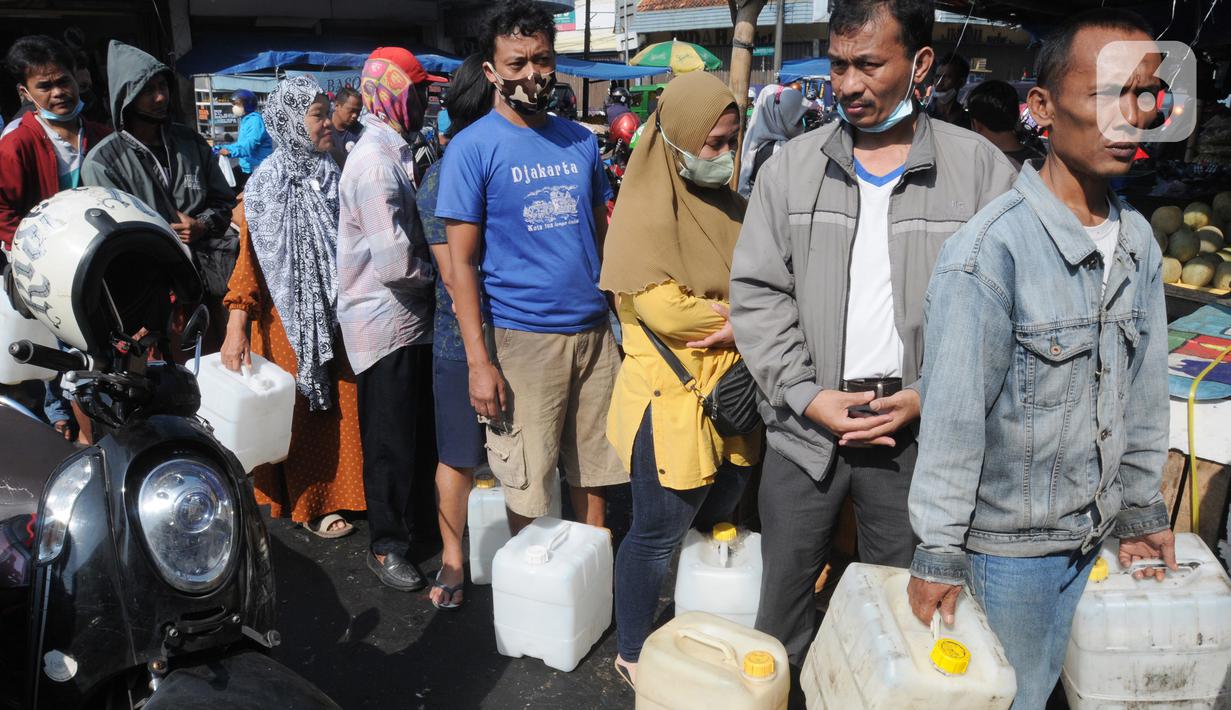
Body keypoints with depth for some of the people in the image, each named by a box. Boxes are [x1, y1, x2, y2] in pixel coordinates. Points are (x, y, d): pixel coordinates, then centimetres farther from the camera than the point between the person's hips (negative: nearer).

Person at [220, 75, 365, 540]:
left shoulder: (332, 176, 8)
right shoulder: (267, 184, -7)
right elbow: (250, 257, -12)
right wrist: (236, 327, -18)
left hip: (334, 315, 5)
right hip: (288, 315, -5)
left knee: (338, 406, 8)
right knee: (300, 411, 4)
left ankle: (335, 493, 23)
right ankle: (308, 505, 18)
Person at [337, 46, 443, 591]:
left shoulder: (395, 152, 12)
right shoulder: (376, 161, -20)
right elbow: (395, 262, -26)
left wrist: (427, 267, 3)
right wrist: (436, 272, -9)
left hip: (409, 316, 9)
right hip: (385, 321, -9)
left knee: (419, 429, 19)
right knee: (390, 439, 3)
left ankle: (410, 517, 36)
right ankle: (386, 545, 17)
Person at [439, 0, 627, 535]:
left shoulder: (581, 141, 9)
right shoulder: (473, 149, -5)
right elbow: (461, 262, -7)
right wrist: (479, 362, -13)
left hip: (595, 330, 4)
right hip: (523, 339, -4)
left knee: (594, 472, 13)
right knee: (528, 490, 6)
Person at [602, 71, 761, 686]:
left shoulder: (731, 206, 11)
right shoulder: (645, 208, -11)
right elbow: (661, 307, -21)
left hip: (730, 390, 7)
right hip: (670, 395, -7)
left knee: (716, 520, 18)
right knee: (659, 533, 4)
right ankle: (632, 656, 24)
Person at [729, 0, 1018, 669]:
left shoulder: (980, 168, -2)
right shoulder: (791, 166, 2)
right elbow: (755, 292, 0)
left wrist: (931, 398, -12)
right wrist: (808, 395, -9)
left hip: (916, 432, 0)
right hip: (804, 425, 1)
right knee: (785, 589, 12)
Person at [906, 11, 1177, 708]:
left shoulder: (1139, 242, 0)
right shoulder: (989, 251, -23)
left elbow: (1145, 388, 9)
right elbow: (953, 416, -21)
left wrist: (1142, 507, 15)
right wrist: (939, 553, -15)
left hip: (1092, 532, 6)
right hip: (1007, 542, -6)